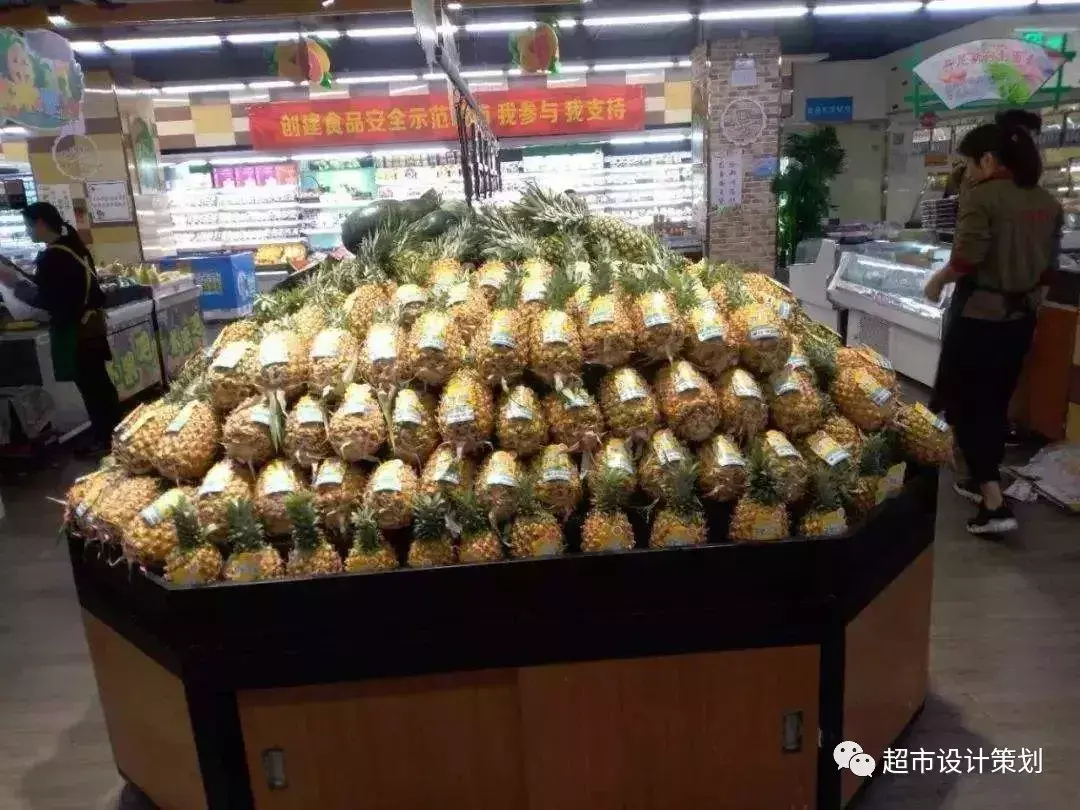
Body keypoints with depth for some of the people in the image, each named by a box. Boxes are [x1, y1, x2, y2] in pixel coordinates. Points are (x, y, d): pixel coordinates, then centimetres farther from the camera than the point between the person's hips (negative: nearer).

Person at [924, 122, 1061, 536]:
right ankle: (983, 481, 32)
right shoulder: (1048, 203, 7)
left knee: (959, 402, 2)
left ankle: (994, 504, -2)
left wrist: (938, 280, -5)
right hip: (1021, 317, 7)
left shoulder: (981, 195, -15)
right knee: (995, 401, 19)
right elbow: (1049, 267, 10)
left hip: (979, 316, -7)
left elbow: (967, 258, -23)